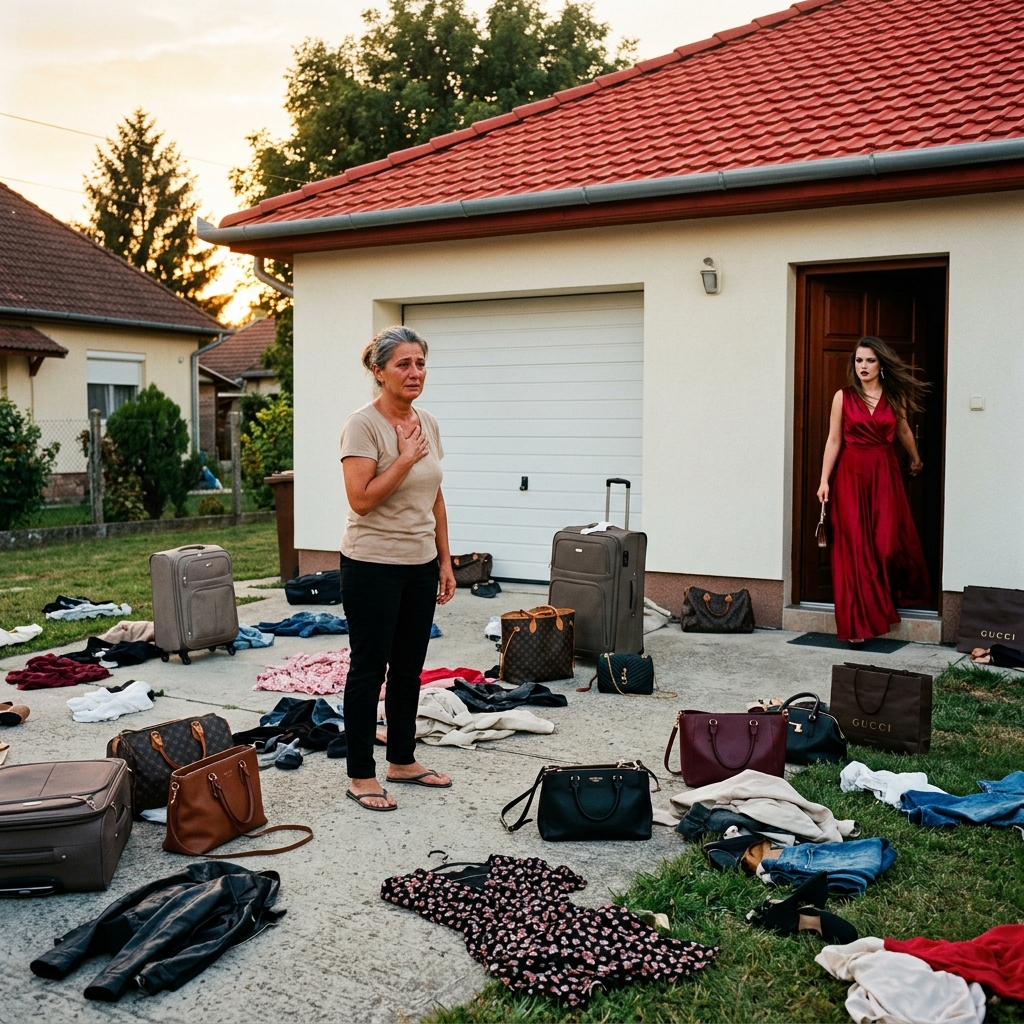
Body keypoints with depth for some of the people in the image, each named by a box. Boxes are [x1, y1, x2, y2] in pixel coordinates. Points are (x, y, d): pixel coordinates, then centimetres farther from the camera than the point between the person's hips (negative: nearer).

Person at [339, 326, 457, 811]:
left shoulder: (427, 424, 8)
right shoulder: (363, 425, -14)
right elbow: (361, 499, -22)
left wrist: (445, 561, 12)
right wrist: (405, 459, -20)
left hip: (420, 565, 7)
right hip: (373, 566, -7)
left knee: (409, 668, 16)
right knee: (369, 669, 2)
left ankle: (403, 760, 30)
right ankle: (361, 776, 14)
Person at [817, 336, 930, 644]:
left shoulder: (895, 396, 5)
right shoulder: (843, 397, 0)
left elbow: (904, 431, 22)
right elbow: (833, 440, 0)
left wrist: (916, 459, 36)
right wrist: (824, 480, -5)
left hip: (885, 472, 1)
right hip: (851, 473, -1)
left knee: (889, 543, -4)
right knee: (854, 546, -2)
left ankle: (900, 594, 28)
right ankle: (857, 623, 3)